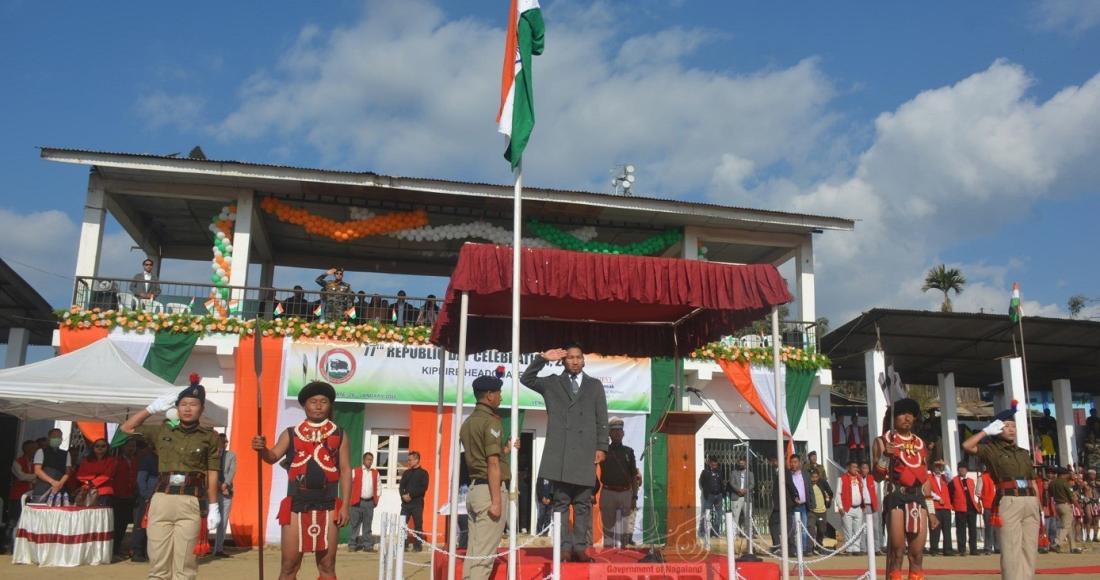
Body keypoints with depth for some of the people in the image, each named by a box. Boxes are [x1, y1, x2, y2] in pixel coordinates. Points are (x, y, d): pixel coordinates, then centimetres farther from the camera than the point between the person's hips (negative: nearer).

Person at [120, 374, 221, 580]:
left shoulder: (209, 436, 3)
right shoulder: (162, 431, 11)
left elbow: (212, 474, 2)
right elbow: (127, 428, 18)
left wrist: (213, 507, -1)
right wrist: (153, 408, 9)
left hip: (190, 503, -3)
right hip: (161, 500, 3)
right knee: (158, 563, 4)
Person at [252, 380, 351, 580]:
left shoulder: (339, 435, 6)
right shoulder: (291, 433, 8)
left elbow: (345, 470, 4)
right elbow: (273, 456, -5)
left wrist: (345, 506, -2)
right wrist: (262, 449, -28)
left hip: (327, 506, 0)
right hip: (296, 505, 0)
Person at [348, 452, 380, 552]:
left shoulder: (375, 473, 11)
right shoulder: (355, 471, 0)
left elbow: (378, 487, 17)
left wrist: (376, 498, 6)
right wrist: (350, 498, -4)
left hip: (370, 502, 3)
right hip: (357, 502, -3)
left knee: (367, 525, 5)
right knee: (355, 524, 0)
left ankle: (367, 544, 9)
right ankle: (352, 544, 6)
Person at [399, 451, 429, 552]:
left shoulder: (423, 473, 2)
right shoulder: (406, 473, 16)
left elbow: (424, 488, -9)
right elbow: (401, 486, 11)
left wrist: (411, 495, -14)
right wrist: (403, 495, -9)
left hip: (417, 503, -4)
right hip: (405, 502, 4)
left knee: (418, 525, -2)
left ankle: (417, 545, 3)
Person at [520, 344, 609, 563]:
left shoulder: (595, 385, 13)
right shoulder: (552, 383, 14)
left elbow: (601, 419, 9)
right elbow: (526, 379, 4)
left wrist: (602, 447, 0)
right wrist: (542, 359, -5)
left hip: (585, 452, 0)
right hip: (559, 452, 0)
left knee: (583, 504, 1)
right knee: (561, 502, 1)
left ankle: (580, 547, 4)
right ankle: (564, 548, 3)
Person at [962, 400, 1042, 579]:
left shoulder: (1023, 453, 22)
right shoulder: (991, 449, 5)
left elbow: (1033, 482, 21)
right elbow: (967, 446, -12)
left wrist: (1038, 506, 13)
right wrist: (986, 431, -2)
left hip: (1030, 502, 6)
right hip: (1009, 502, -6)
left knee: (1030, 548, 4)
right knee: (1012, 548, -9)